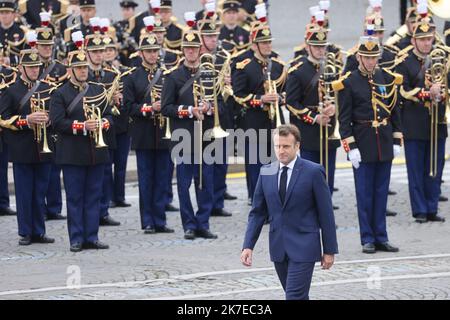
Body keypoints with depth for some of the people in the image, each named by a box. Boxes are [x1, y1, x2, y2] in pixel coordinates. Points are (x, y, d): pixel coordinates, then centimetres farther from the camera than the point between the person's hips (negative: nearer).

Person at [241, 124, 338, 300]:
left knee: (294, 297, -13)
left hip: (303, 247, -5)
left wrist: (329, 251, -5)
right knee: (299, 296, 13)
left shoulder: (313, 172, -7)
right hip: (278, 248, 5)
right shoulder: (266, 173, 7)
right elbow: (257, 212, 10)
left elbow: (326, 213, -4)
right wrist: (248, 246, 0)